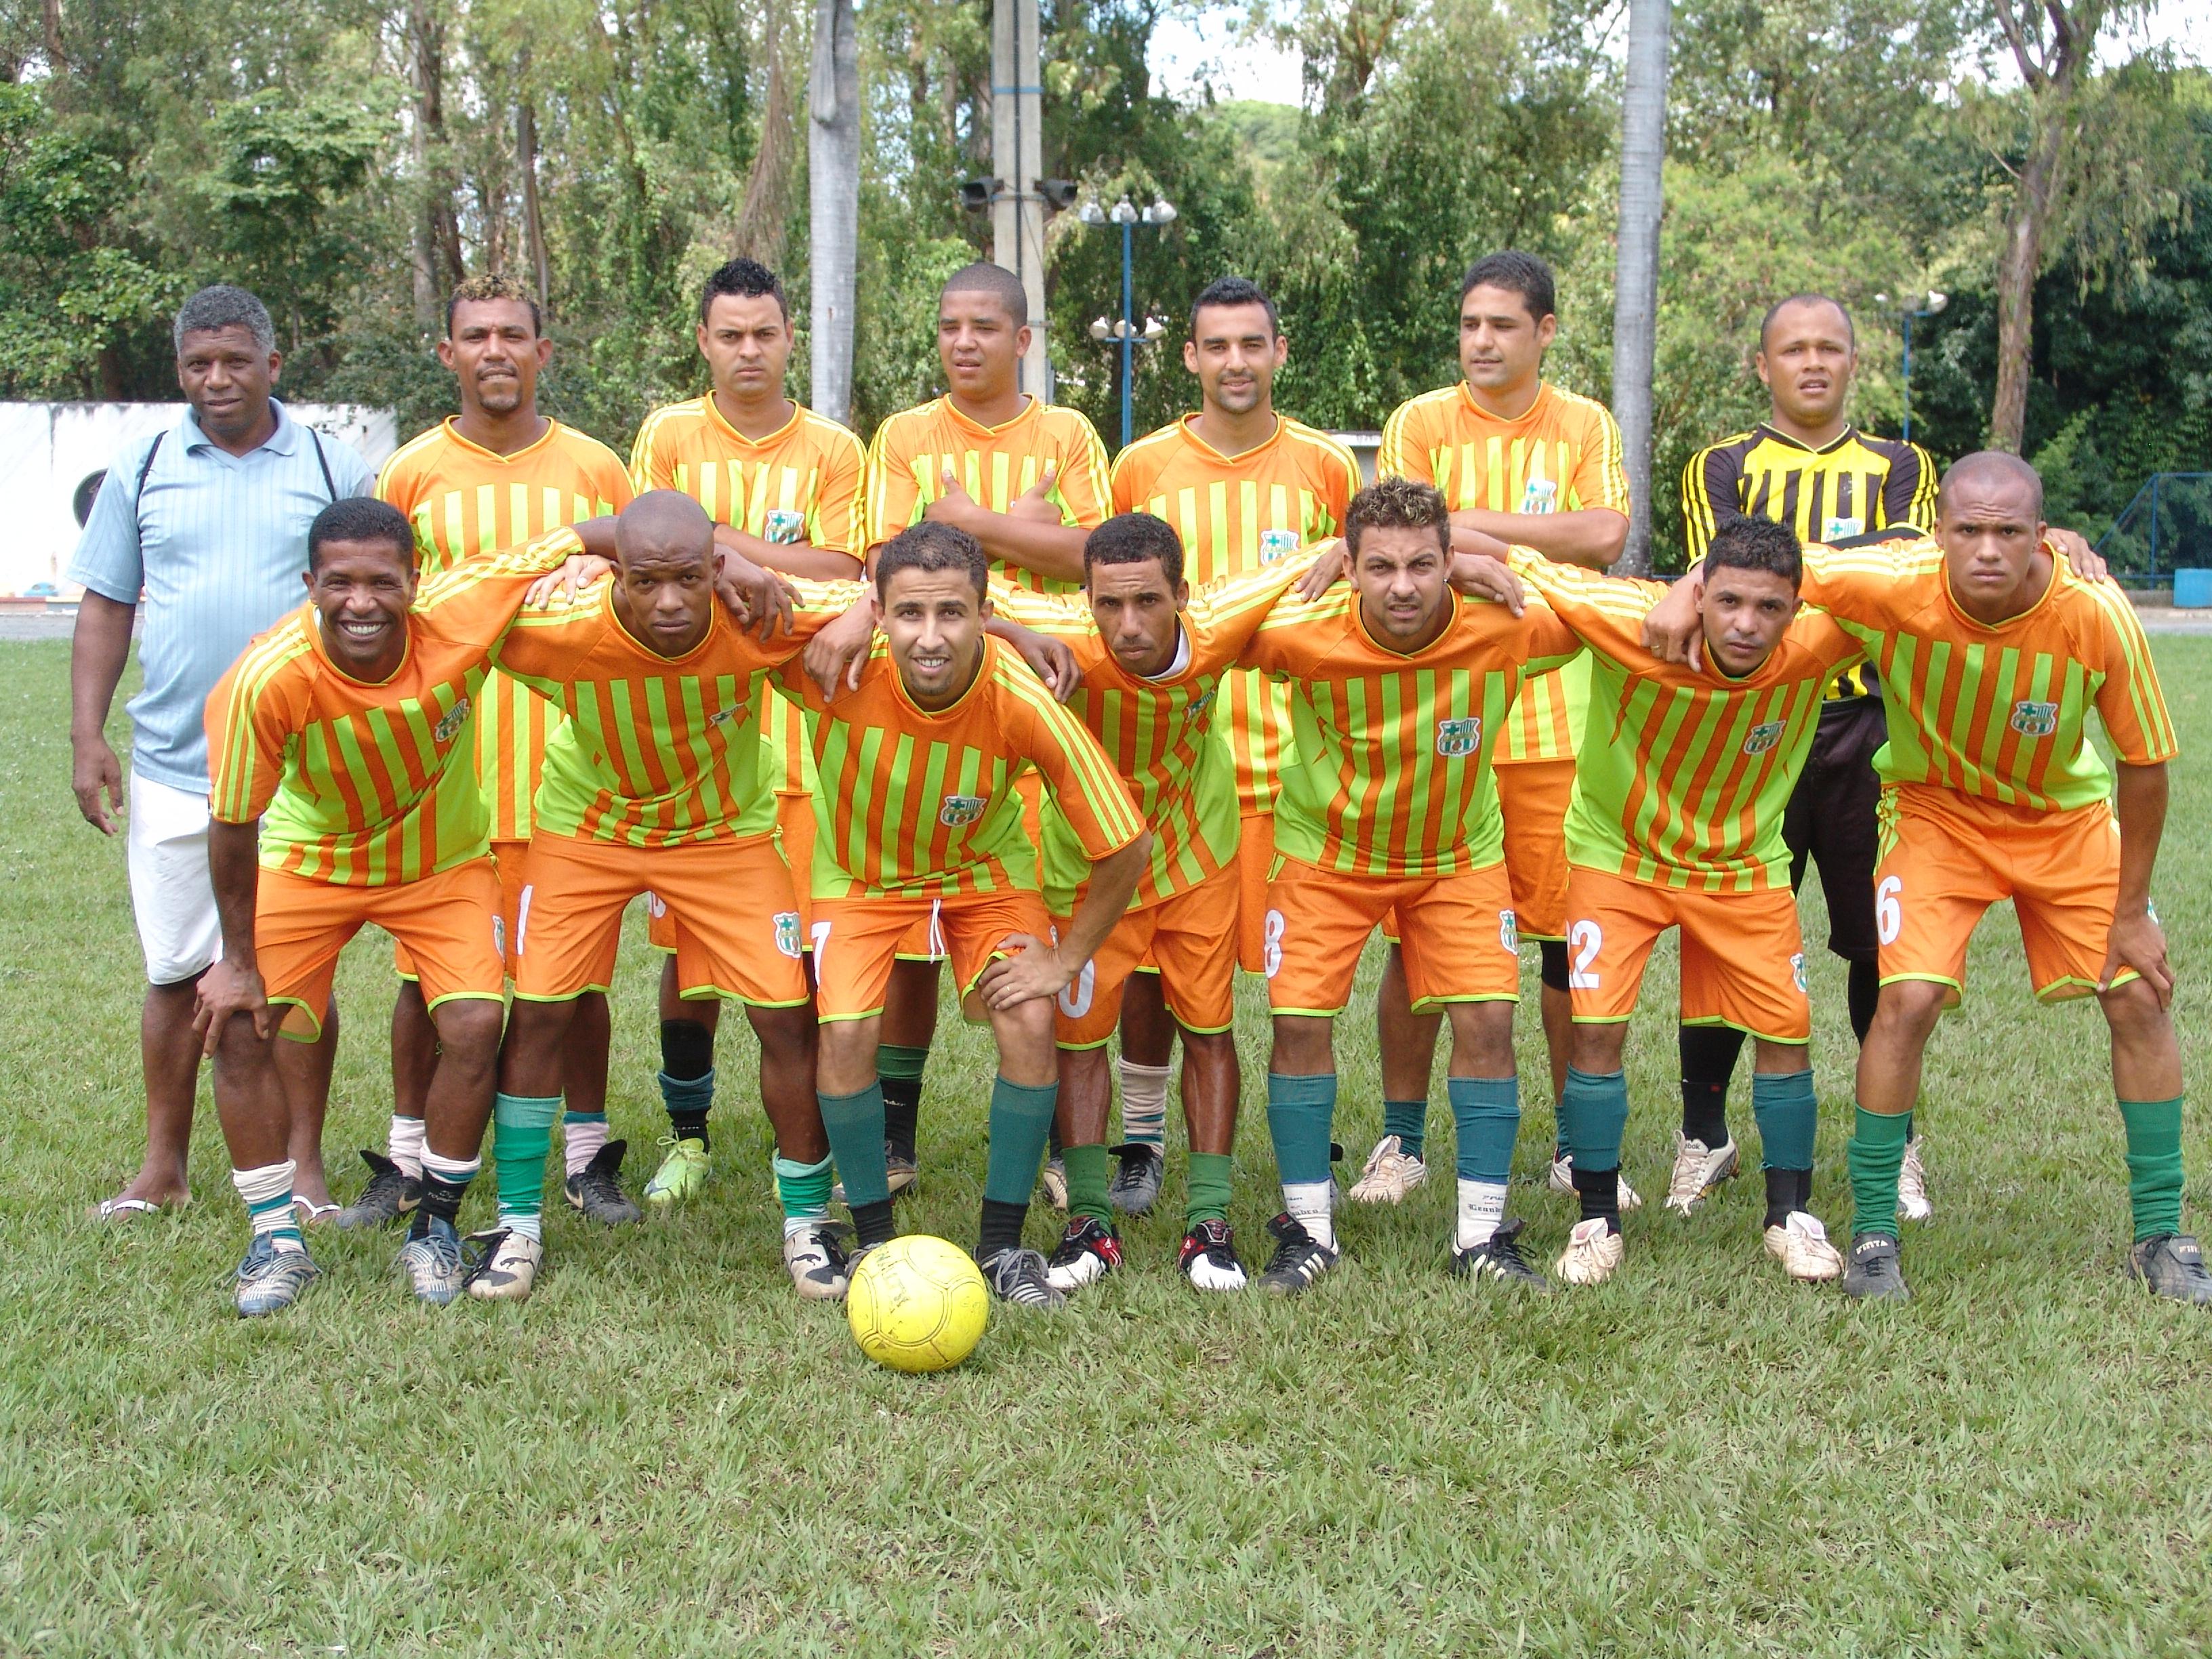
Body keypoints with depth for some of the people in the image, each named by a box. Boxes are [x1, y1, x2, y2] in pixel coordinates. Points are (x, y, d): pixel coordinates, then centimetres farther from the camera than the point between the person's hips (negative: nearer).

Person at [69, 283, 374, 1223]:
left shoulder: (332, 471, 4)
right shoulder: (143, 471, 7)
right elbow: (105, 608, 9)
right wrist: (87, 738, 1)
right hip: (171, 768, 1)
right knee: (175, 972, 7)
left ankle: (304, 1165, 15)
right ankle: (163, 1169, 18)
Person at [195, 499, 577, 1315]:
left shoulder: (462, 612, -32)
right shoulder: (265, 679, -34)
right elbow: (233, 825, -19)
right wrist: (238, 960, -11)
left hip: (444, 859, 1)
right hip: (307, 858, 0)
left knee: (475, 1025, -14)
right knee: (239, 1026, -11)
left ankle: (434, 1228, 9)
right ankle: (277, 1241, 8)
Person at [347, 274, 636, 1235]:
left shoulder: (594, 470, 4)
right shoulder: (412, 473, 5)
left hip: (567, 763, 0)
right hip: (440, 765, 0)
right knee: (428, 971, 5)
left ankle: (589, 1155, 17)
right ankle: (408, 1162, 16)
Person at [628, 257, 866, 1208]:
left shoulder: (833, 451, 5)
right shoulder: (669, 435, 7)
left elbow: (842, 575, -6)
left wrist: (720, 539, -11)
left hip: (801, 723, 0)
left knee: (800, 946, -1)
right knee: (689, 943, 3)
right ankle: (687, 1136, 17)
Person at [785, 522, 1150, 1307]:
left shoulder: (1024, 703, -34)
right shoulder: (839, 670, -33)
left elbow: (1127, 846, -23)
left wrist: (1065, 959, -16)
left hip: (985, 870, 0)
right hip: (860, 873, 0)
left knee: (1030, 1025, -17)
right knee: (845, 1033, -18)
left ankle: (1002, 1246, 2)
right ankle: (874, 1242, 4)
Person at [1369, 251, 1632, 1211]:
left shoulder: (1585, 427, 9)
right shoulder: (1420, 424, 4)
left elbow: (1607, 534, -8)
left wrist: (1471, 525, -9)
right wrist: (1540, 548, -12)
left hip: (1557, 723, 1)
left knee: (1574, 933, 3)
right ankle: (1402, 1139, 16)